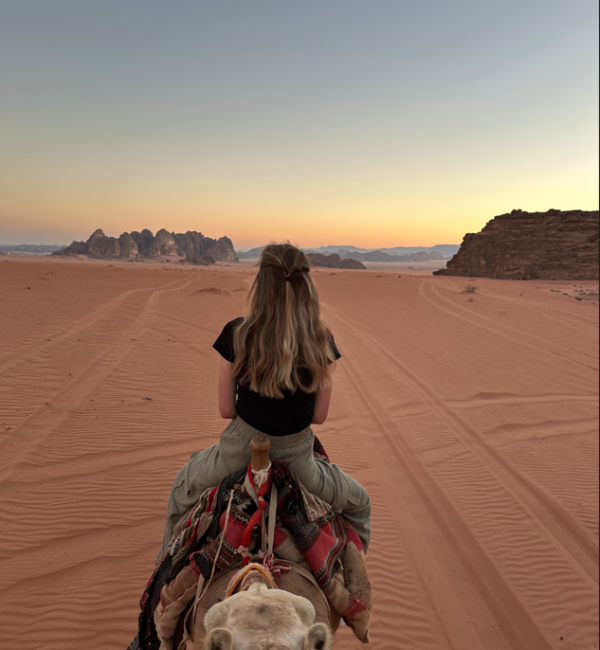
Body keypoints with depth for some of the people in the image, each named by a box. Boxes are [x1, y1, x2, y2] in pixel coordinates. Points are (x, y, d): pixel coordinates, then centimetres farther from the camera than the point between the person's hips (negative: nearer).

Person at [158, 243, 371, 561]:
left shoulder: (237, 334, -15)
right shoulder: (321, 341, -12)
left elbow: (226, 410, -7)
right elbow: (319, 415, -6)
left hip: (239, 449, 1)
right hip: (297, 457, 0)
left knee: (183, 486, 35)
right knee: (359, 503, 31)